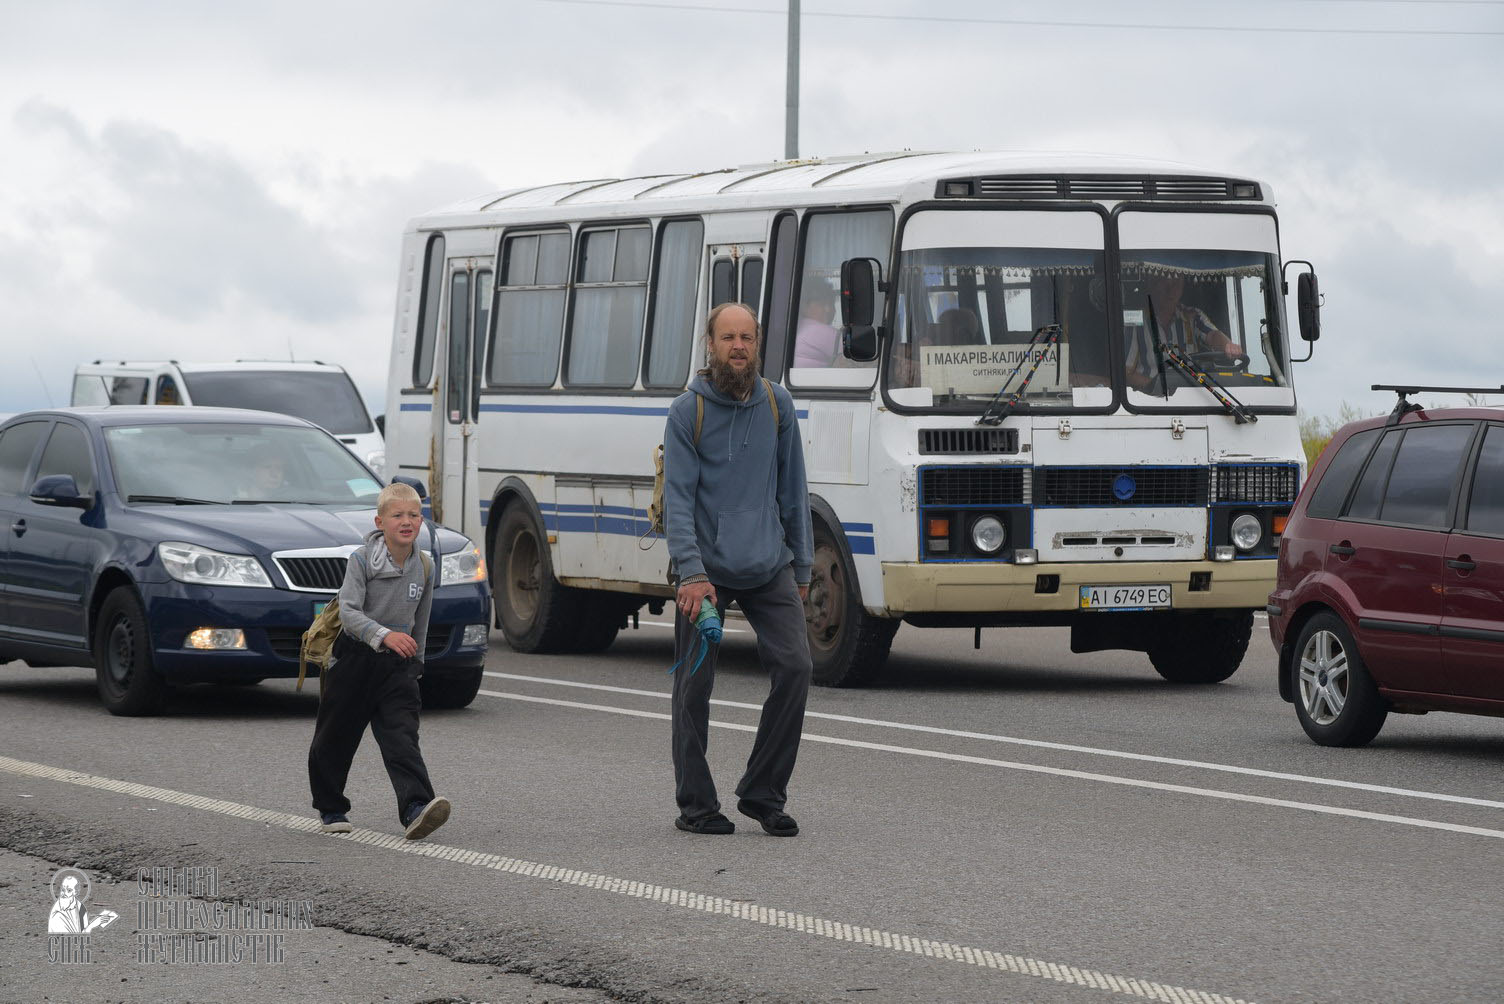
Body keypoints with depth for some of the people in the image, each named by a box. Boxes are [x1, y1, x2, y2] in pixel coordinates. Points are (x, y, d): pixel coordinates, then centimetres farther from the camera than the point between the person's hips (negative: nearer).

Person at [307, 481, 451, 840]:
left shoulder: (423, 568, 2)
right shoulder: (362, 560, -12)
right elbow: (348, 612, -22)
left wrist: (416, 662, 21)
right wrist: (384, 635, -36)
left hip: (398, 663, 3)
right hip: (355, 658, -2)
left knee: (402, 736, -13)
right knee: (335, 739, 8)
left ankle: (415, 809, -27)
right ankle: (330, 808, 27)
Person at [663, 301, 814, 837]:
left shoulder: (777, 405, 7)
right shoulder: (687, 410, -5)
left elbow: (792, 491, 14)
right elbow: (678, 497, -10)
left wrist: (801, 568, 13)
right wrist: (691, 572, -21)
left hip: (769, 568, 3)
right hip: (707, 570, -3)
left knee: (794, 667, -8)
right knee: (694, 683, -1)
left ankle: (763, 794, 4)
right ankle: (695, 804, 11)